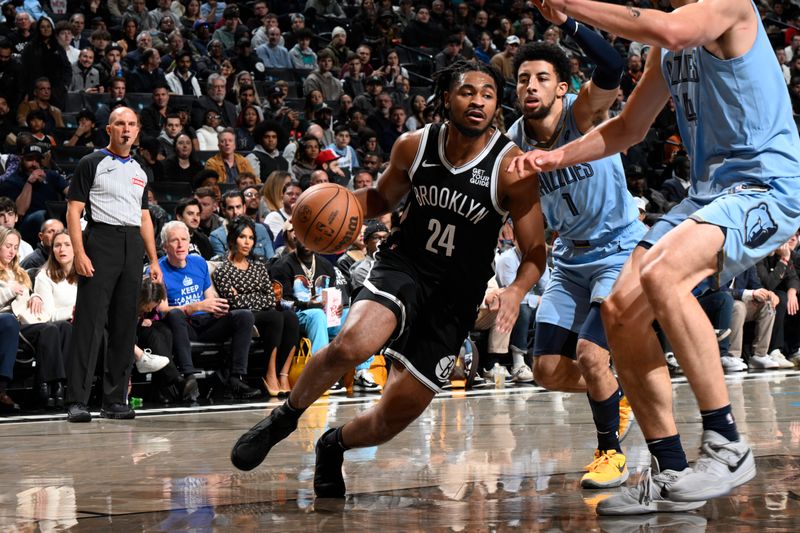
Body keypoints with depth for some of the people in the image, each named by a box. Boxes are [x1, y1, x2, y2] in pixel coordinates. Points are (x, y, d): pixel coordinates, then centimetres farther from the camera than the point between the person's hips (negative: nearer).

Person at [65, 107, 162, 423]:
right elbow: (73, 210, -3)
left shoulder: (139, 171, 20)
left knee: (125, 326, 5)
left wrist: (154, 260, 15)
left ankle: (115, 400, 11)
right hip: (101, 240, -6)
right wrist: (79, 254, -14)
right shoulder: (92, 164, 2)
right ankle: (77, 401, -12)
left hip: (133, 247, 6)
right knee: (90, 323, -11)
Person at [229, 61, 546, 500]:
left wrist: (516, 291, -31)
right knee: (351, 344, -32)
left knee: (397, 414, 0)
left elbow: (535, 252, -10)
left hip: (456, 298, 0)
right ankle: (286, 416, -5)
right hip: (403, 266, 0)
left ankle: (334, 445, 33)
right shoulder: (414, 146, -5)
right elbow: (382, 198, 15)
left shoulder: (511, 167, -14)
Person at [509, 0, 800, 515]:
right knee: (620, 310, -2)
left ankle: (728, 446, -25)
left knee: (661, 273, -32)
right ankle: (671, 475, 3)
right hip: (708, 191, 10)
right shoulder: (667, 49, 16)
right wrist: (558, 157, 15)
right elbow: (629, 127, 29)